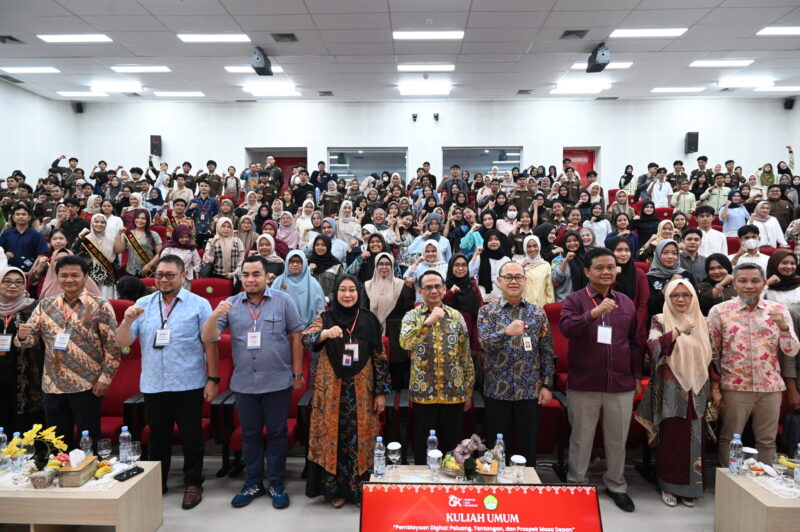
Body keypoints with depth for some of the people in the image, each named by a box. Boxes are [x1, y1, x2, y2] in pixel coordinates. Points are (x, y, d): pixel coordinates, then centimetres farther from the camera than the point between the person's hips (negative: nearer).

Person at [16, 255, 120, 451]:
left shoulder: (100, 306, -5)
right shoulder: (45, 306, 8)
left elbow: (112, 344, -7)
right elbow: (28, 340, 8)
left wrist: (106, 376, -12)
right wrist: (22, 336, -15)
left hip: (87, 386, -4)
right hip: (52, 385, 5)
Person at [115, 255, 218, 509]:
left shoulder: (199, 304, -4)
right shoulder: (143, 304, 6)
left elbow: (210, 344, -5)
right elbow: (122, 343, 4)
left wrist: (213, 379, -8)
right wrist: (127, 320, -15)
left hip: (188, 385, -3)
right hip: (153, 385, 3)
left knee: (191, 437, 8)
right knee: (157, 438, 17)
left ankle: (193, 484, 25)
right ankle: (156, 483, 34)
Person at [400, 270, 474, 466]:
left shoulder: (456, 316, 5)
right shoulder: (412, 316, -1)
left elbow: (465, 356, 8)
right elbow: (405, 343, -22)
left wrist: (468, 391, 7)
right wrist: (428, 322, -32)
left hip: (454, 393, 2)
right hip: (423, 393, -2)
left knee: (452, 445, 11)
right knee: (423, 447, 8)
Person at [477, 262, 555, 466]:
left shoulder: (538, 312, 4)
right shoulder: (487, 311, -1)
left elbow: (547, 351, 4)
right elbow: (485, 342, -15)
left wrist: (547, 385, 0)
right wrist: (506, 331, -32)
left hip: (530, 390, 1)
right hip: (497, 390, -1)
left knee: (528, 446, 11)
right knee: (496, 447, 9)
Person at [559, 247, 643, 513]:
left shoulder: (626, 302, 9)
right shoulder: (575, 299, -5)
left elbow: (634, 342, 15)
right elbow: (566, 328, -23)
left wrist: (637, 375, 14)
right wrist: (594, 313, -36)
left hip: (621, 384, 4)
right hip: (583, 384, -3)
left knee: (617, 439, 15)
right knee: (581, 439, 10)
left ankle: (616, 485, 34)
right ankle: (576, 485, 27)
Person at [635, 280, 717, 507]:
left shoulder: (701, 322, 10)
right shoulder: (660, 321, -2)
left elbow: (709, 358, 15)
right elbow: (653, 346, -21)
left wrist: (715, 389, 12)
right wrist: (678, 331, -32)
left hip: (696, 390, 4)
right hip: (671, 391, -4)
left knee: (694, 439, 7)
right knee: (670, 439, 1)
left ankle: (689, 487, 21)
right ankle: (668, 486, 16)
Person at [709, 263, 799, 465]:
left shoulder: (778, 311, 3)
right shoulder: (719, 311, -3)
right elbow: (712, 352, 2)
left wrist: (783, 327, -18)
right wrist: (714, 388, 0)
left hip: (770, 387, 2)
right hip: (734, 387, -2)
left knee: (767, 441, 12)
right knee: (729, 439, 6)